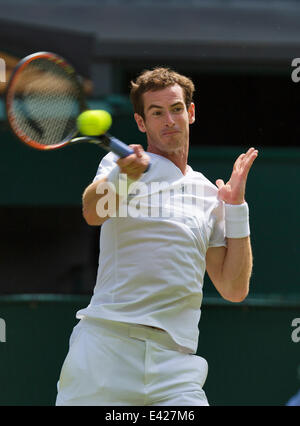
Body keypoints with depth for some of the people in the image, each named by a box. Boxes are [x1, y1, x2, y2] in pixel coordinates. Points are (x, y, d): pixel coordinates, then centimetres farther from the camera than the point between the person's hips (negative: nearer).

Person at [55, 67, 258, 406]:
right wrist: (122, 175, -35)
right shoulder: (121, 163, 10)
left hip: (176, 358, 3)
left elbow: (234, 289, 16)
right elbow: (93, 213, -14)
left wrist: (236, 207, 10)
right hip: (106, 343, -3)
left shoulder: (209, 195, 20)